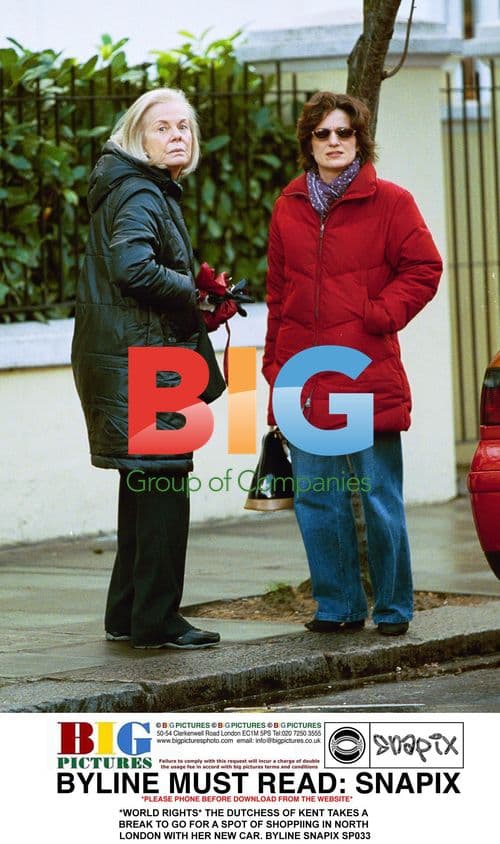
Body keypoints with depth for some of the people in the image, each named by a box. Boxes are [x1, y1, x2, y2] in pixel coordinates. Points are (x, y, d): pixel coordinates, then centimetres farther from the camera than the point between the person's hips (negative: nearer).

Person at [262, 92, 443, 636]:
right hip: (305, 380, 4)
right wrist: (275, 363, 12)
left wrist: (378, 316, -10)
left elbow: (423, 269, 0)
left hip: (367, 375, -4)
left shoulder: (389, 202, 0)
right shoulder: (289, 208, 12)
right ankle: (338, 605, 16)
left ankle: (393, 608, 10)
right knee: (316, 498, 6)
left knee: (380, 498, 0)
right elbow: (278, 291, 16)